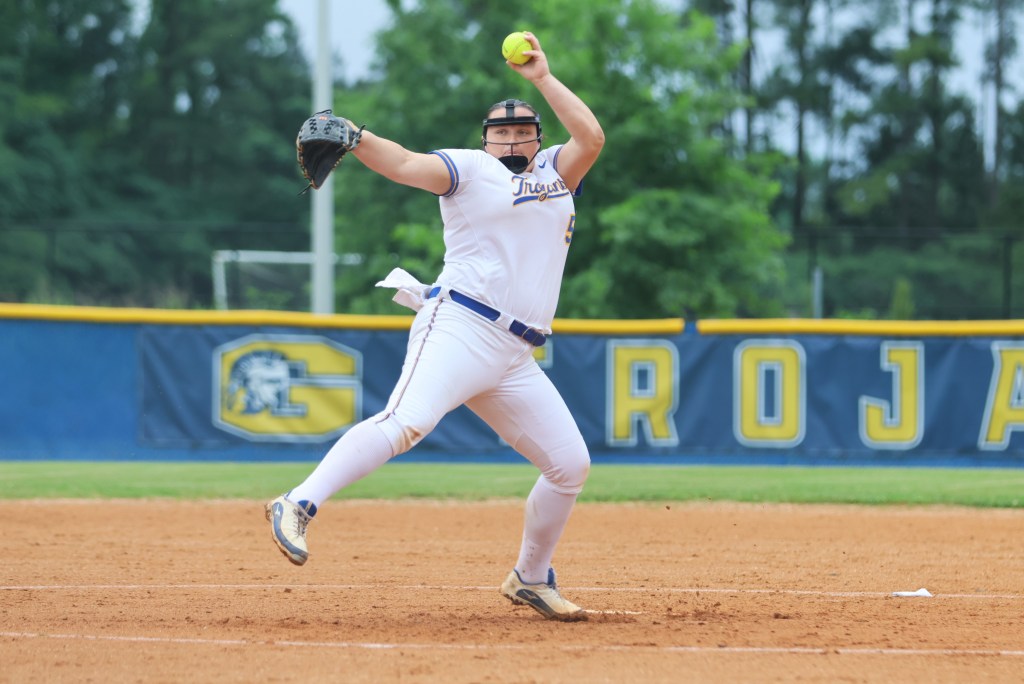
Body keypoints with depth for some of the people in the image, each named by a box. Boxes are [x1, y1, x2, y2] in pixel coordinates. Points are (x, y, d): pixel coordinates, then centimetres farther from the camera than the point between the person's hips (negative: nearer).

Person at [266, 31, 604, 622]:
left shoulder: (555, 173, 23)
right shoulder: (470, 169, 7)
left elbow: (592, 137, 6)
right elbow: (405, 164, -8)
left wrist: (544, 78, 5)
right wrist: (352, 138, -25)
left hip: (515, 361, 6)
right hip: (459, 325, -6)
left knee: (571, 465, 7)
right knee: (407, 422, -30)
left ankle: (531, 579, 23)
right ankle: (300, 506, -35)